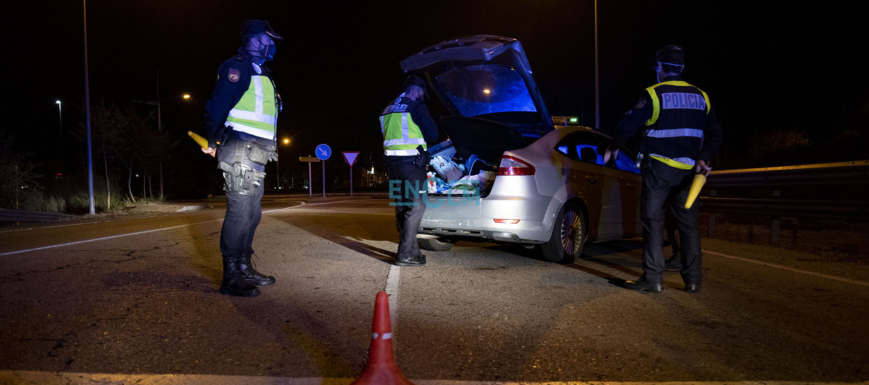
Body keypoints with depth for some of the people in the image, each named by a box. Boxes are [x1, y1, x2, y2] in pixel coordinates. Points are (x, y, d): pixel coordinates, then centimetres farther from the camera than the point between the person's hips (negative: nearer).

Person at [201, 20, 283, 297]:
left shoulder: (261, 74, 25)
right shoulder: (238, 67, -6)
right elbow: (218, 105, -14)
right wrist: (213, 142, -12)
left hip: (255, 155, 10)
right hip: (240, 152, -10)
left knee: (252, 213, 12)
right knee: (240, 211, -11)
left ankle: (244, 269, 21)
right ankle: (231, 278, -7)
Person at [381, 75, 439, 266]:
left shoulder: (388, 110, 17)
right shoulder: (416, 107, -5)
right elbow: (432, 134, -8)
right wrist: (423, 139, 14)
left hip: (392, 163, 8)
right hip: (412, 163, -8)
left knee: (402, 207, 13)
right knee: (416, 206, -5)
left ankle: (411, 250, 22)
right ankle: (406, 254, -9)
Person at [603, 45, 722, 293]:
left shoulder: (654, 94, -6)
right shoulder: (700, 96, 11)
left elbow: (629, 125, -6)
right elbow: (714, 133, 11)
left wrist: (612, 148, 8)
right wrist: (703, 158, 7)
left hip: (659, 167, -5)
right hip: (688, 170, 5)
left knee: (653, 220, 1)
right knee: (688, 223, 11)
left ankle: (653, 278, -1)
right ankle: (692, 280, 16)